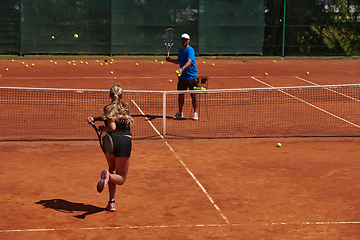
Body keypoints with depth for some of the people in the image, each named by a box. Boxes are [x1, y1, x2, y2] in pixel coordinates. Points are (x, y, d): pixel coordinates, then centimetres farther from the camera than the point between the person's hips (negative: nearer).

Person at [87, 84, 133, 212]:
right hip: (125, 141, 1)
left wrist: (102, 128, 7)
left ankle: (111, 202, 10)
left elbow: (112, 126, -11)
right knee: (121, 179, 11)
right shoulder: (125, 107, 15)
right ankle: (108, 176, -27)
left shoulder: (108, 108, 2)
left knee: (112, 169, 25)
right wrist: (95, 119, 14)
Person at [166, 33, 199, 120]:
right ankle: (180, 113, 20)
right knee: (180, 94, 9)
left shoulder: (190, 50, -14)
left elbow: (189, 62, -28)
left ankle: (195, 113, 7)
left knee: (193, 95, -3)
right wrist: (170, 60, 7)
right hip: (182, 76, 7)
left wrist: (182, 69, -44)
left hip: (191, 76, -7)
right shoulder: (180, 50, 11)